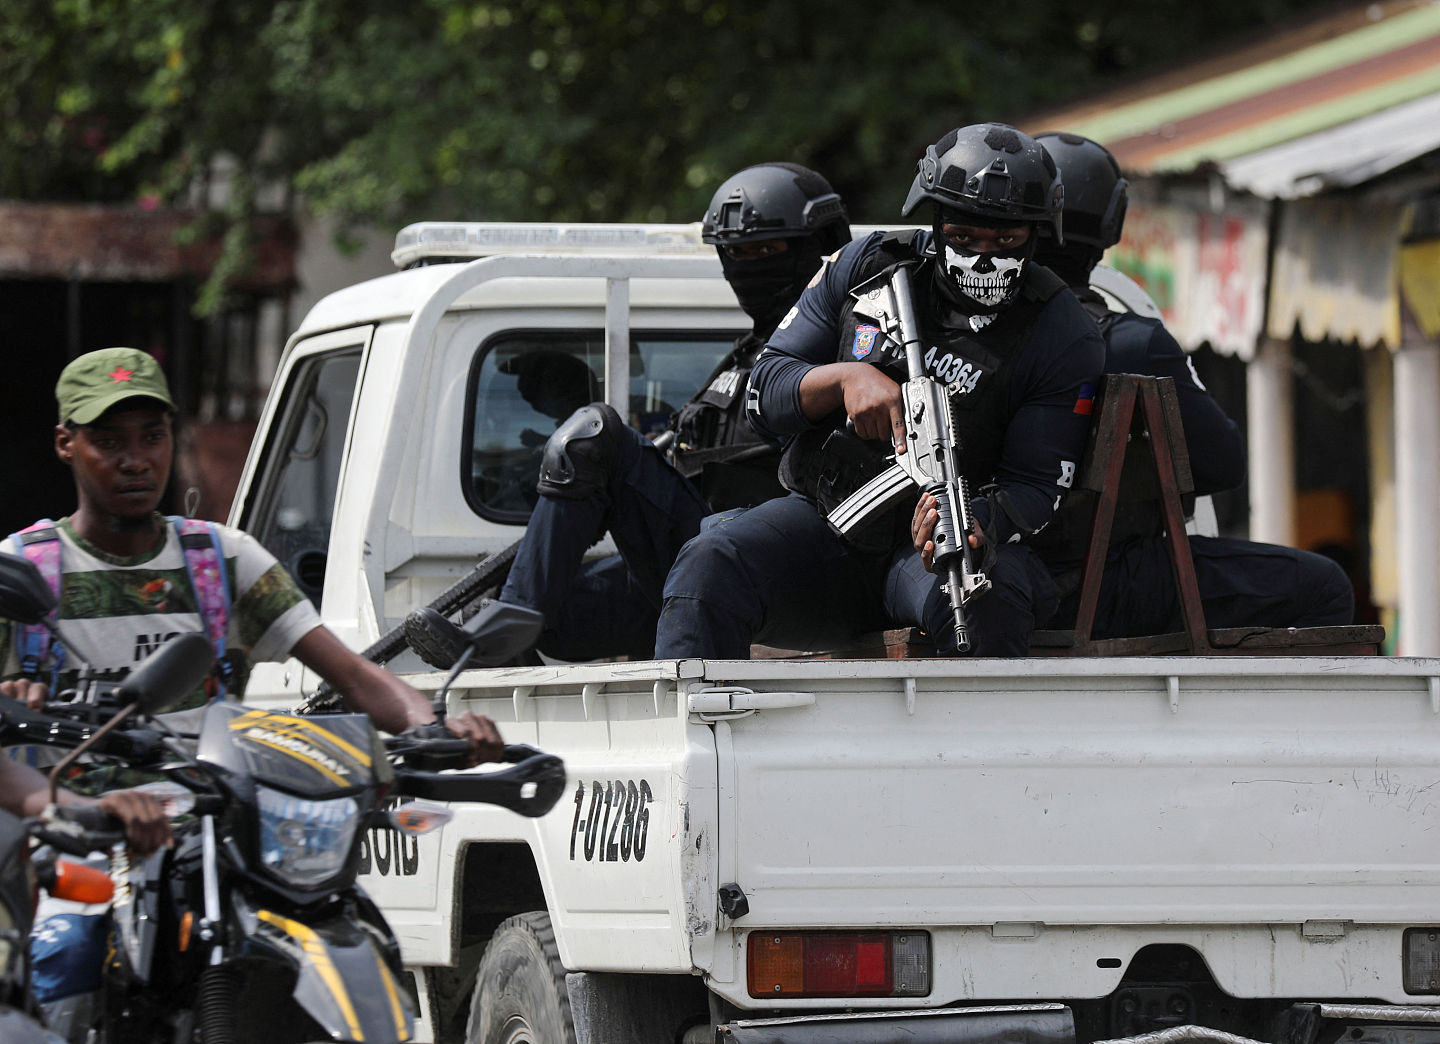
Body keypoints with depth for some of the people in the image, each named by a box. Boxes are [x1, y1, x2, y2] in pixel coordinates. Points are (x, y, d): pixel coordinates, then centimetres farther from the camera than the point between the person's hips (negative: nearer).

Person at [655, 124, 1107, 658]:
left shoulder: (1063, 338, -5)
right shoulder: (871, 265, 3)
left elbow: (1031, 488, -8)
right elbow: (766, 390, 6)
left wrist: (972, 525, -31)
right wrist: (845, 378, -17)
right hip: (825, 518, 3)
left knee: (985, 602, -38)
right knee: (709, 565, -26)